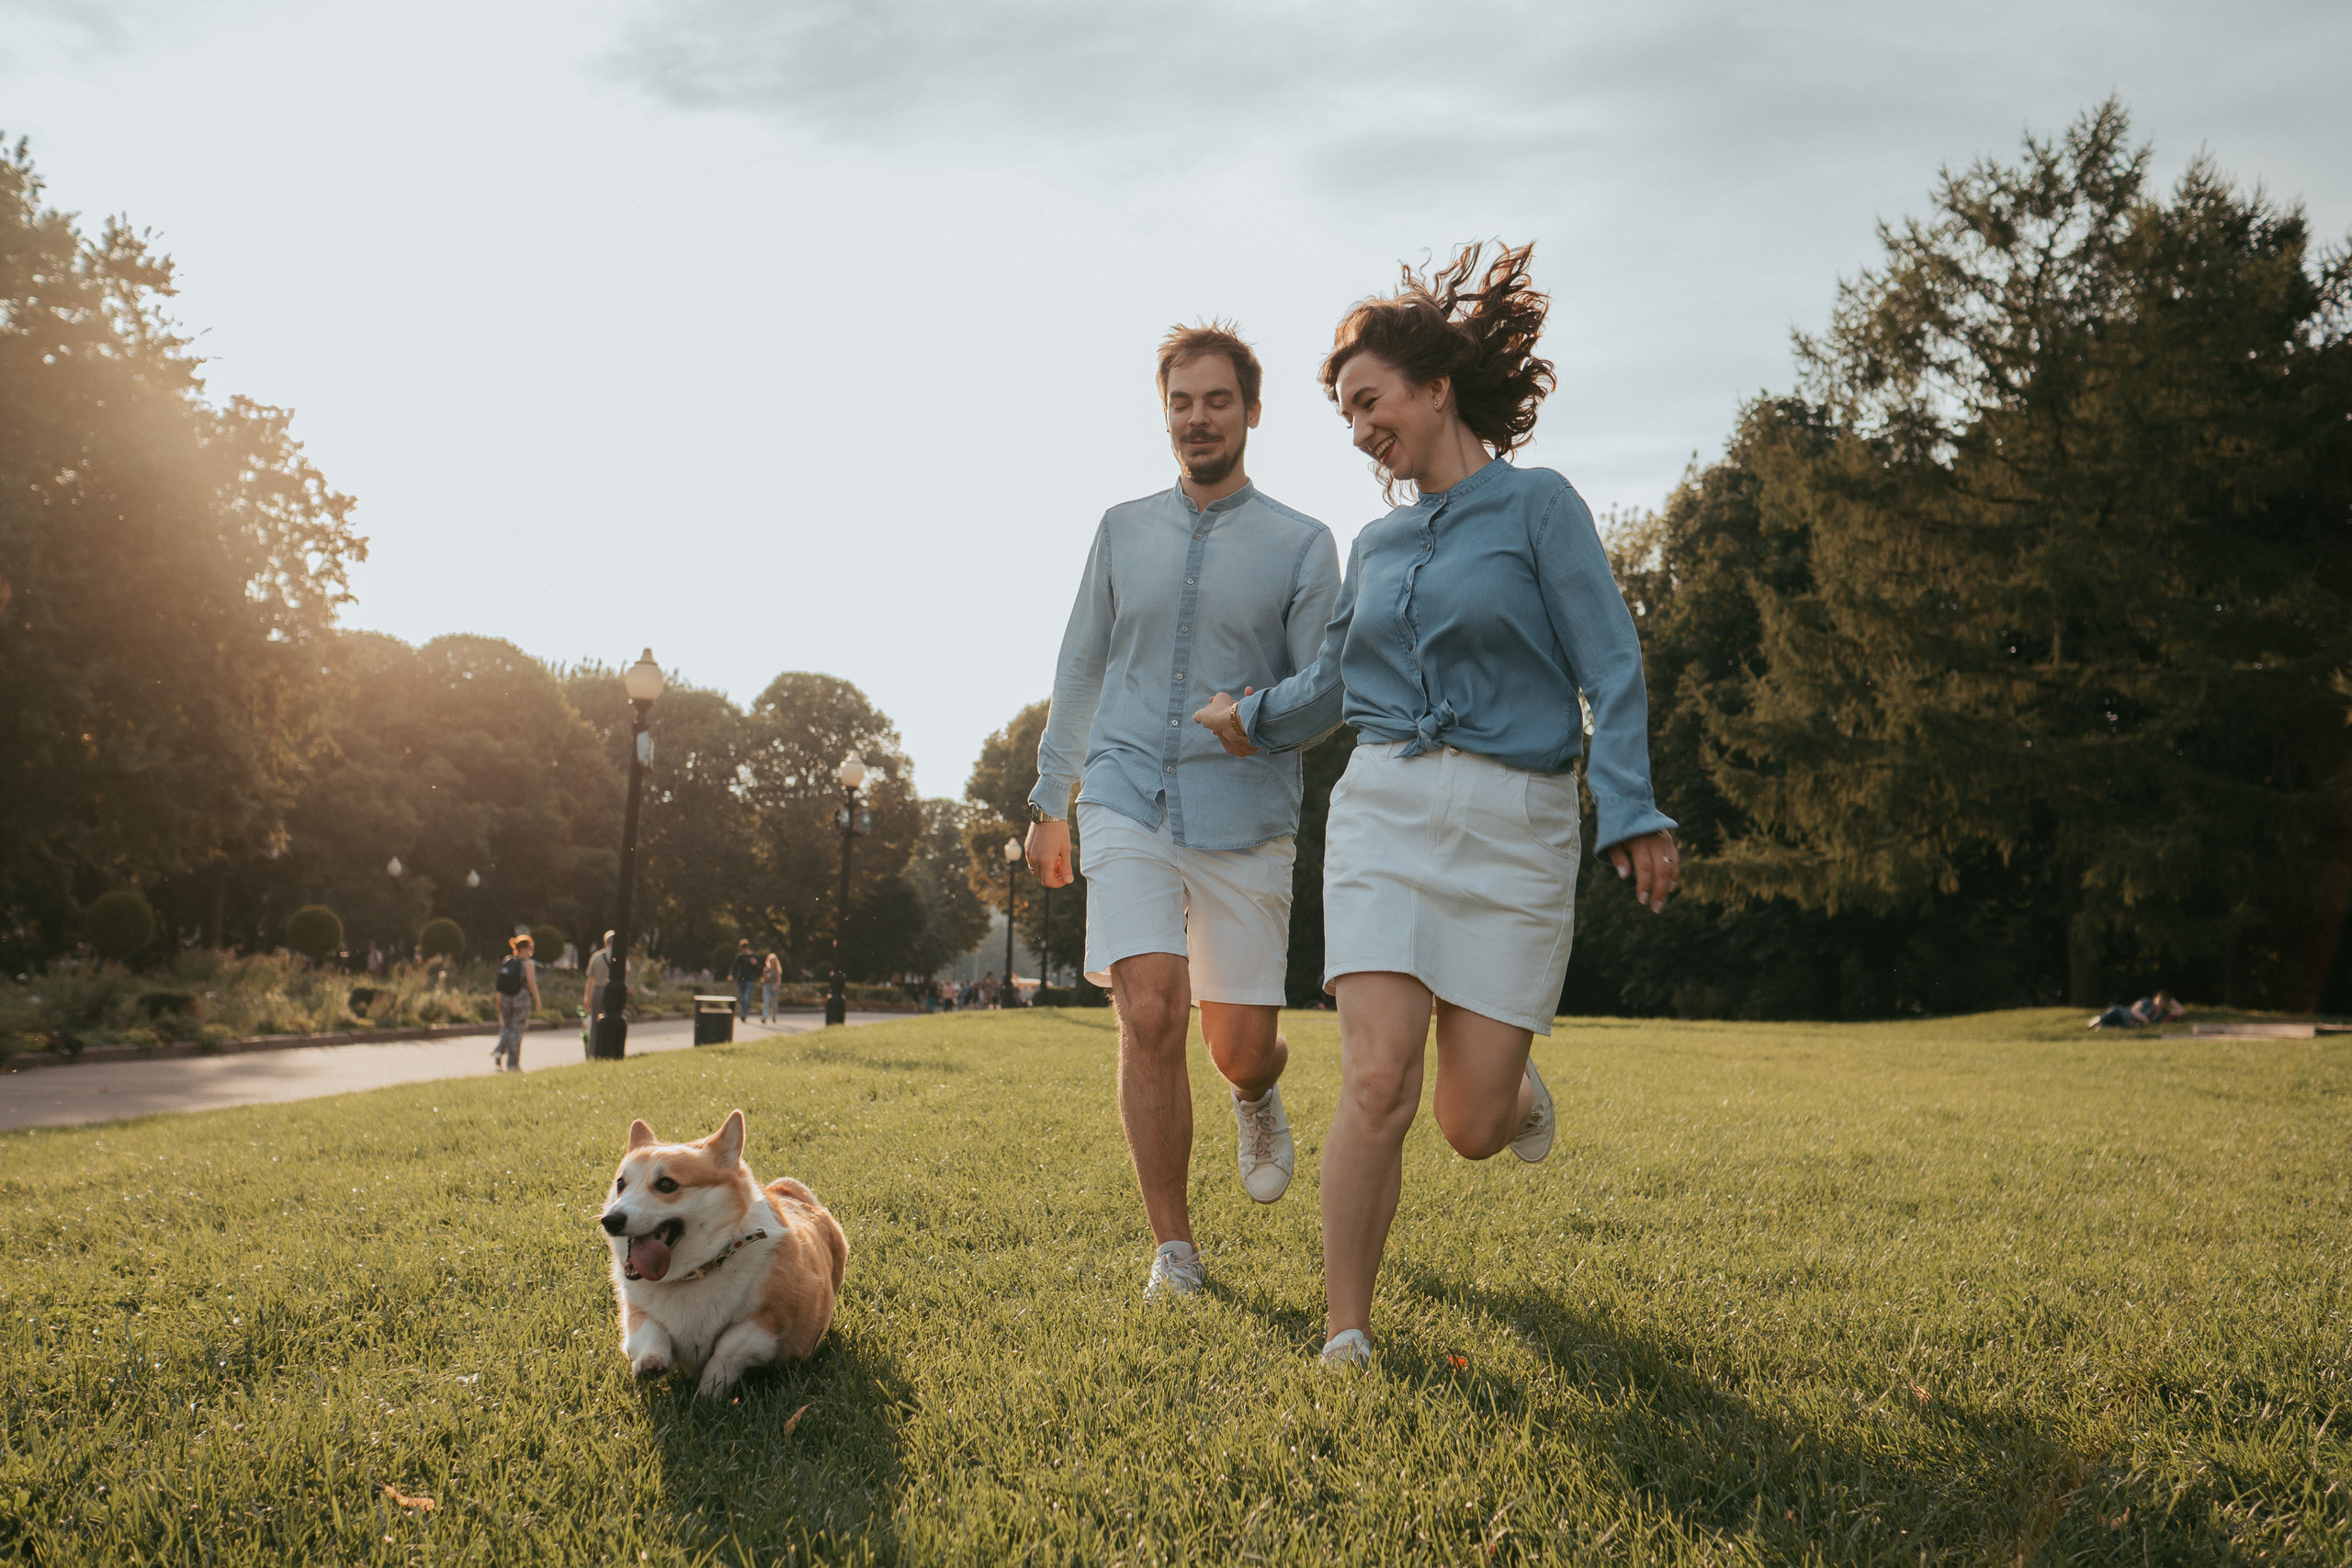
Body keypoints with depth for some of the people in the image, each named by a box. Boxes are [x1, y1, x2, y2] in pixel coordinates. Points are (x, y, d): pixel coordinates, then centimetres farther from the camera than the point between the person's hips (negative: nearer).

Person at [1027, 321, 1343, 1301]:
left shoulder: (1302, 546, 3)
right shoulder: (1123, 531, 11)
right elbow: (1080, 669, 20)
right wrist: (1048, 802, 21)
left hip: (1246, 818, -1)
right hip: (1126, 805, 1)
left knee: (1239, 1044, 2)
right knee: (1149, 1016, -15)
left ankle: (1258, 1093, 43)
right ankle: (1173, 1249, -1)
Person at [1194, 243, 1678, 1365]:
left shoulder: (1537, 506, 0)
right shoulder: (1377, 545, 15)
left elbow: (1609, 667, -5)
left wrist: (1633, 810, -14)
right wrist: (1253, 717, 41)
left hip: (1514, 826, -3)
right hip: (1385, 811, 3)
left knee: (1472, 1125, 0)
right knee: (1377, 1082, -12)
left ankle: (1519, 1089, 38)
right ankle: (1346, 1333, 0)